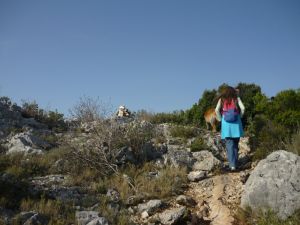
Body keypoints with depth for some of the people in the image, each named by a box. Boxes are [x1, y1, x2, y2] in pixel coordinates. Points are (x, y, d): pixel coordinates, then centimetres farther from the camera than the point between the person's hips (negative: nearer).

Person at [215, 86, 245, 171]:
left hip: (226, 124, 0)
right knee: (235, 145, 11)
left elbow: (217, 110, -3)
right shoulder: (236, 98, 10)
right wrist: (240, 116, 10)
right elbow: (243, 108, -4)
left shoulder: (221, 99, 10)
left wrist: (220, 119, 9)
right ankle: (235, 164, 12)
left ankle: (232, 165, -13)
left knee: (229, 145, -2)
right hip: (236, 124, 1)